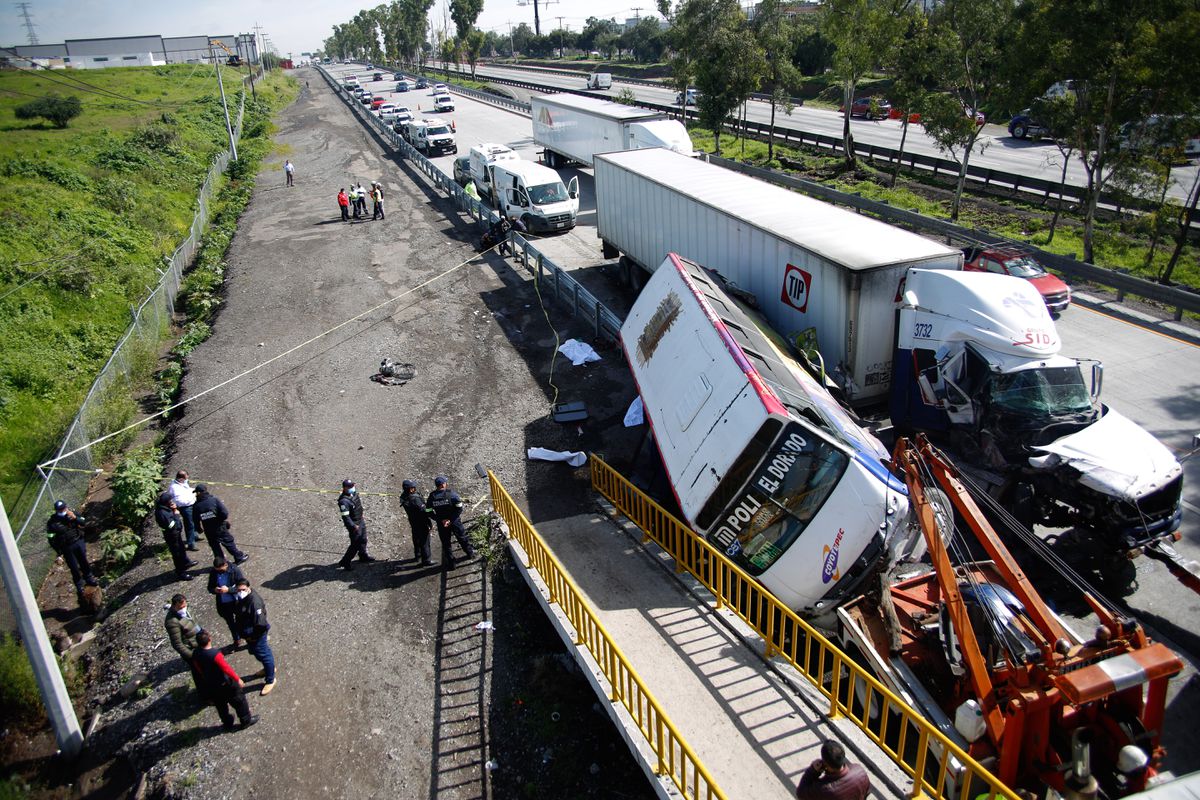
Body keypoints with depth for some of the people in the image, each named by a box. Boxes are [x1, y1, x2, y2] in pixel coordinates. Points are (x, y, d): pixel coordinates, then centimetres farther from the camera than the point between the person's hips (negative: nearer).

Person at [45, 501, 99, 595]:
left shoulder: (72, 513, -8)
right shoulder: (52, 522, -17)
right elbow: (51, 539, -11)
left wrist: (75, 518, -23)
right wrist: (60, 552, -10)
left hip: (79, 542, 3)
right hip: (67, 547, -3)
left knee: (84, 562, 20)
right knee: (74, 567, 10)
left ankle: (89, 578, 41)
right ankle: (79, 585, 29)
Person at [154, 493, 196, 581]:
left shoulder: (166, 508, -7)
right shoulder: (163, 513, -34)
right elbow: (174, 525, -32)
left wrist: (175, 509, -14)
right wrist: (176, 514, -25)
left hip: (177, 533, 9)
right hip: (172, 535, -9)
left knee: (181, 548, 30)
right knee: (177, 553, 7)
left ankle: (185, 562, 54)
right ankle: (180, 573, 23)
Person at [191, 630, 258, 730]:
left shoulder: (195, 654, -15)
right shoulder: (215, 654, -36)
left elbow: (198, 669, 2)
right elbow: (226, 668, -26)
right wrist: (237, 679, -12)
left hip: (210, 686, 6)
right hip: (225, 684, -6)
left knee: (220, 705, 27)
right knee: (239, 701, 17)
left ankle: (228, 724, 45)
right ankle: (246, 720, 33)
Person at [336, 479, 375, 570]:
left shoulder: (354, 493, 0)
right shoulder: (343, 501, -29)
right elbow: (345, 516, -28)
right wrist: (353, 526, -26)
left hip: (361, 521, 9)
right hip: (353, 524, -9)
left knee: (363, 540, 25)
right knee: (355, 544, -3)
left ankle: (363, 555, 46)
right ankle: (344, 562, 9)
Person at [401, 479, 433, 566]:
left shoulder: (403, 498, -8)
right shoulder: (415, 499, -33)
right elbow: (424, 511, -25)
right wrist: (430, 523, -16)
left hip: (413, 521, 8)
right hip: (421, 522, -8)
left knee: (417, 539, 26)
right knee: (424, 541, 4)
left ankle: (417, 555, 44)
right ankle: (426, 560, 11)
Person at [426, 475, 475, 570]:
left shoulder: (431, 497, -7)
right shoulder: (452, 494, -15)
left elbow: (429, 512, -7)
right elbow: (459, 508, -17)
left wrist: (441, 520, -8)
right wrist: (451, 519, -14)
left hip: (441, 524, 1)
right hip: (455, 522, -1)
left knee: (445, 543, 13)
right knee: (462, 538, 20)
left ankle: (450, 563, 18)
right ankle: (470, 553, 39)